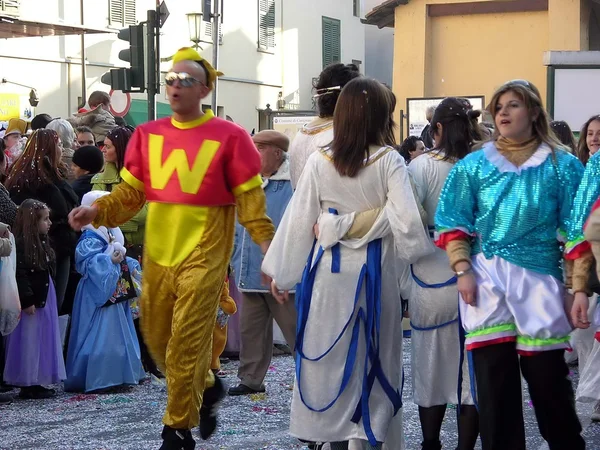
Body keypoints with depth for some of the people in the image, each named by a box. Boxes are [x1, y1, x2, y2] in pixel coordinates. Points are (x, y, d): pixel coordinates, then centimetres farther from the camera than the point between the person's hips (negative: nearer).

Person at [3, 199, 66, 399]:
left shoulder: (41, 242, 13)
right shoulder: (21, 244, -17)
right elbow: (20, 275, -21)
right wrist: (27, 301, -22)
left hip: (43, 300, 10)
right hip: (31, 303, -10)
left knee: (42, 341, 13)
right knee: (29, 343, -3)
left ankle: (35, 382, 20)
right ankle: (27, 385, 4)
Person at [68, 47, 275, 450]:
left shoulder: (229, 137, -7)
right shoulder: (147, 135, 6)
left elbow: (250, 200, -6)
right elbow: (131, 192, 6)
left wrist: (269, 246, -14)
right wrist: (97, 211, -11)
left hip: (203, 255, -5)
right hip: (158, 254, 5)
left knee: (186, 344, -5)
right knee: (157, 339, 14)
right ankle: (207, 387, 39)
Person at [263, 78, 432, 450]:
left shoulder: (319, 162, -3)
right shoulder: (390, 161, -8)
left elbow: (298, 222, 0)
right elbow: (407, 221, -14)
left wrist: (282, 274, 8)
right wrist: (419, 252, 6)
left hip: (329, 272, 1)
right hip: (374, 270, -1)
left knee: (330, 357, 10)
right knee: (372, 359, 10)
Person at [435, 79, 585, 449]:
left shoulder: (562, 166, 4)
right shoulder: (474, 166, 7)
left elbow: (575, 233, 2)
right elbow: (455, 224, 7)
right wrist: (462, 270, -6)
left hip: (540, 282, -1)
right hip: (487, 282, 1)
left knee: (548, 377, 3)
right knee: (494, 380, 2)